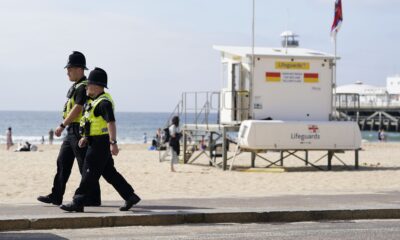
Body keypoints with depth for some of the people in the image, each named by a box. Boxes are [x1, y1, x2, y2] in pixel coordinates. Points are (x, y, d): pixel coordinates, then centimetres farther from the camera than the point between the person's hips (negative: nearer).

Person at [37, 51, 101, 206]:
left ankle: (93, 199, 2)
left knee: (85, 166, -5)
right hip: (72, 132, 10)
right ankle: (56, 196, 13)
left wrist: (62, 125, -20)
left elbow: (77, 109, -22)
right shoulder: (76, 86, 16)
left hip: (80, 131, -10)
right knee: (62, 163, 9)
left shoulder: (83, 87, -15)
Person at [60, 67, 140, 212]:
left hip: (100, 144, -10)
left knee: (90, 173, -6)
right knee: (109, 173, 13)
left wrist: (113, 143, -33)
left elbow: (111, 123, -26)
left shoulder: (104, 102, -17)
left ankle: (78, 203, -3)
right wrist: (85, 137, 19)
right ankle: (130, 197, 17)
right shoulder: (94, 101, 15)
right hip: (95, 142, 10)